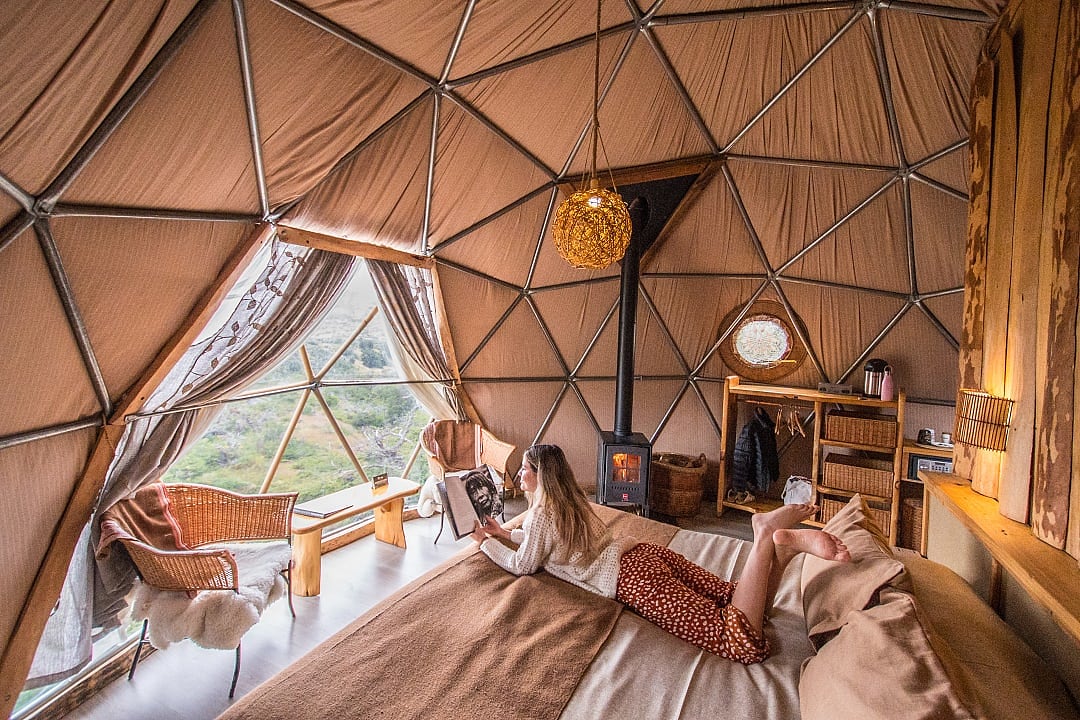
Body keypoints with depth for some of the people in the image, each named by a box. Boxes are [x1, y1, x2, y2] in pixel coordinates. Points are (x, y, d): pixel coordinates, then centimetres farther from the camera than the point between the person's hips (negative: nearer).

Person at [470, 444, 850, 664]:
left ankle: (766, 535, -25)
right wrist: (505, 532, 36)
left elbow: (522, 565, 4)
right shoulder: (569, 499, 20)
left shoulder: (541, 511, -7)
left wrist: (486, 542, 18)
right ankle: (783, 544, -10)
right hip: (645, 552, 9)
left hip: (633, 579, -9)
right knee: (738, 599, 11)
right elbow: (547, 540, 36)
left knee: (745, 647, -14)